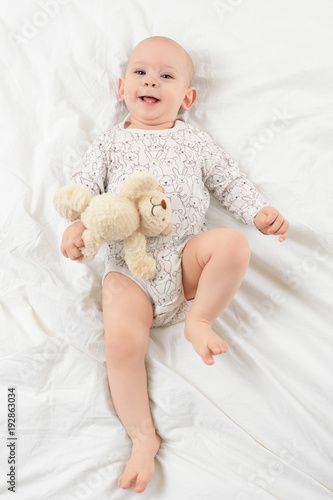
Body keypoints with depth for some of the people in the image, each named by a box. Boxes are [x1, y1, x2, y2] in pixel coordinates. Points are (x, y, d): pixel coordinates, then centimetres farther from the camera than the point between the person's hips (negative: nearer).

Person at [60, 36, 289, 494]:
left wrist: (260, 212, 1)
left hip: (188, 256, 1)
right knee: (121, 342, -19)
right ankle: (143, 436, -3)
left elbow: (229, 182, 18)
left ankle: (199, 320, -10)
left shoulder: (194, 141, 18)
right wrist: (76, 224, -10)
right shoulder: (111, 142, 17)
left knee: (234, 244, -28)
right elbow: (83, 186, 11)